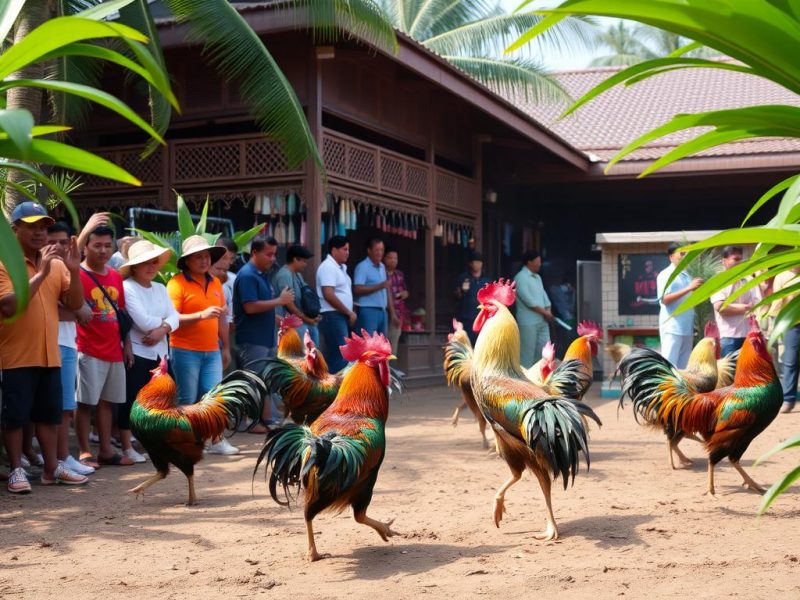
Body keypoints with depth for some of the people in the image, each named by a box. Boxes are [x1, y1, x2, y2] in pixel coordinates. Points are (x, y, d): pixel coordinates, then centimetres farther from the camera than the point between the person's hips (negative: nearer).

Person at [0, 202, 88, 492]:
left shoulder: (56, 263, 8)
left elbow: (75, 304, 3)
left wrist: (74, 270, -12)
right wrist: (41, 273, -24)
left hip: (49, 355, 6)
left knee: (49, 414, 12)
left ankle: (52, 468, 22)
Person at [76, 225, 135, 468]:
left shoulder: (116, 277, 13)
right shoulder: (78, 274, -8)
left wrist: (127, 344, 15)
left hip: (114, 350, 7)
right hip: (89, 351, -7)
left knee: (107, 401, 12)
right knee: (86, 401, -2)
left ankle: (106, 449, 19)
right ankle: (84, 452, 5)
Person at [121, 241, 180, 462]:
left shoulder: (160, 288, 14)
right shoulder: (127, 287, -10)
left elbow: (175, 317, 3)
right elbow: (142, 321, -18)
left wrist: (162, 329, -16)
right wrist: (164, 322, -2)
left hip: (159, 352, 7)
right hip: (136, 352, -7)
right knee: (131, 399, -2)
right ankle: (127, 447, 4)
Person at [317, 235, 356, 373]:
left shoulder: (340, 267, 18)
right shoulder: (328, 267, -13)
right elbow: (329, 295, -21)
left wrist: (349, 313, 11)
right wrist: (349, 312, -14)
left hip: (341, 316, 10)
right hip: (332, 317, -10)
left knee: (333, 357, 10)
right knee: (341, 358, -12)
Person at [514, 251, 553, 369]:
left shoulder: (537, 277, 16)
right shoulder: (520, 277, -11)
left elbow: (543, 295, 13)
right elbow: (529, 300, -17)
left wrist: (548, 312, -4)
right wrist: (545, 312, -12)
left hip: (542, 321, 9)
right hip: (528, 322, -9)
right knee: (527, 352, -4)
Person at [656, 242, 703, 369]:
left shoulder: (687, 275, 16)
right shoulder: (666, 275, -6)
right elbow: (664, 299, -18)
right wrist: (689, 288, -20)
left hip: (687, 328, 8)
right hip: (672, 328, -8)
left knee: (684, 366, 9)